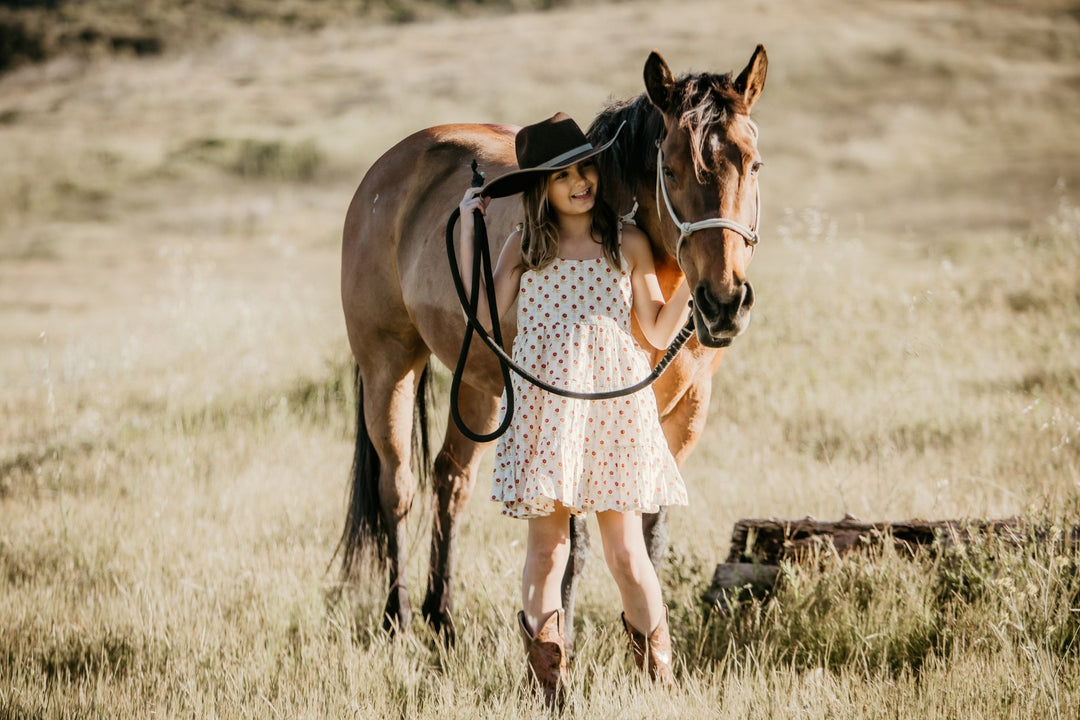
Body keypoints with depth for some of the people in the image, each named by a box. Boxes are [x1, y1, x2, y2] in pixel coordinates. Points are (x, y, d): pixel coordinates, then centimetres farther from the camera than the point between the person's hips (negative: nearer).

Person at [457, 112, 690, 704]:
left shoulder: (627, 244, 4)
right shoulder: (525, 247, 7)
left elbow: (659, 332, 4)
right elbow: (482, 318, -1)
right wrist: (467, 233, -3)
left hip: (614, 406, -1)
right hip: (541, 407, 1)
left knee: (625, 554, -3)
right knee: (546, 549, 2)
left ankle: (660, 677, 9)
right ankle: (549, 692, 11)